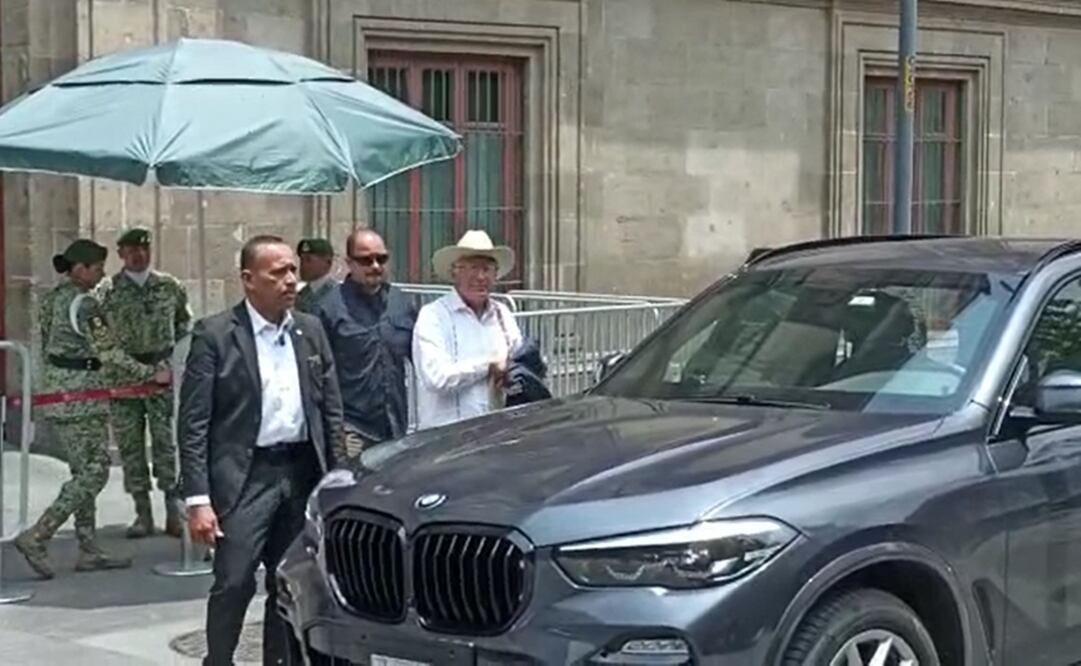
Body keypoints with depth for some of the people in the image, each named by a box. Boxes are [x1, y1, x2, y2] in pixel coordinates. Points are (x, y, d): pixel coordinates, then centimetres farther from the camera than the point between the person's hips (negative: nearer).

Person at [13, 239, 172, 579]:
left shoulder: (53, 297, 11)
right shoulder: (84, 304, -17)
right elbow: (110, 353, -20)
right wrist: (151, 374, -14)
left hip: (57, 389, 10)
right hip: (80, 395, -10)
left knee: (85, 471, 12)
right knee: (93, 472, -4)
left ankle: (89, 551, 14)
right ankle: (36, 537, -7)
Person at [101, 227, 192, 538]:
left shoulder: (169, 286, 5)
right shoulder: (108, 290, -1)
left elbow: (185, 321, 19)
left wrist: (176, 353, 10)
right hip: (123, 375, 0)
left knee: (166, 441, -1)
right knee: (130, 444, 3)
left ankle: (173, 512, 5)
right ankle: (143, 514, 12)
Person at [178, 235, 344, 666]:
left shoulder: (311, 331, 10)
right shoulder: (215, 336, -5)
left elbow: (332, 411, 13)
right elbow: (193, 424, -8)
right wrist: (198, 499, -14)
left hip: (303, 472, 5)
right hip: (246, 475, -5)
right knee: (234, 583, -10)